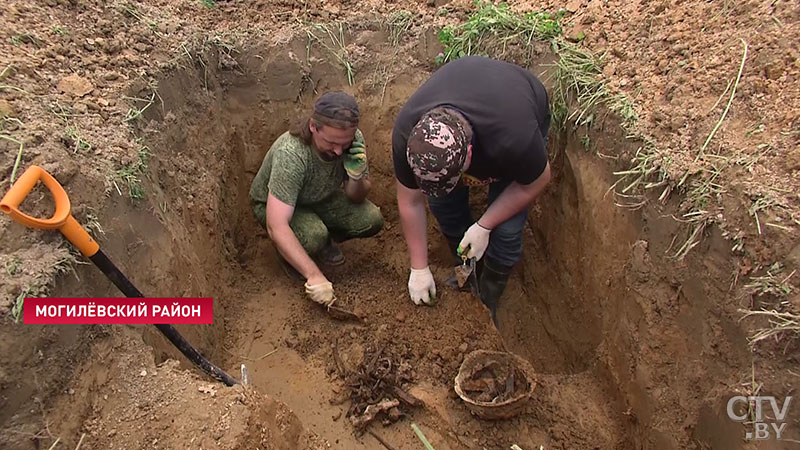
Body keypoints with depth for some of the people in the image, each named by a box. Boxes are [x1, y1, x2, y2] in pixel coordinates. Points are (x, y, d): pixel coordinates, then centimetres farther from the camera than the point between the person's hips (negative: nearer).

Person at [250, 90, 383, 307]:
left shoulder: (355, 140, -23)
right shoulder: (290, 154, -39)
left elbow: (356, 198, -9)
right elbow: (276, 226, -42)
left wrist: (356, 176, -33)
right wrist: (314, 275, -48)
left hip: (319, 198, 5)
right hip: (273, 205, -4)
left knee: (372, 220, -18)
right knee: (314, 237, -34)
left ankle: (325, 240, 11)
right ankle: (287, 254, 2)